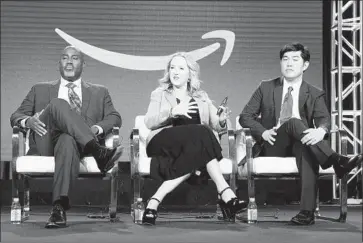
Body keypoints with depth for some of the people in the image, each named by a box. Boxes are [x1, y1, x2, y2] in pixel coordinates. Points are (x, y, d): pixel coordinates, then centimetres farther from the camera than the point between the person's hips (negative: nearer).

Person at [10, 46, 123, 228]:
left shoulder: (99, 92, 27)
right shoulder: (40, 90, 28)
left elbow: (114, 117, 14)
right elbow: (16, 116, 20)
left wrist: (96, 128, -9)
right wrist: (28, 121, -6)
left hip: (76, 142, 0)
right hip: (45, 143, 1)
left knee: (68, 141, -40)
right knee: (58, 104, -29)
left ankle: (59, 207, -51)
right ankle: (98, 152, -43)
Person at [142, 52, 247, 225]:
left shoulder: (201, 97, 22)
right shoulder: (159, 94, 15)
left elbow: (215, 125, 11)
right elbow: (149, 122, -3)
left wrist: (221, 121, -13)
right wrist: (173, 112, -19)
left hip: (195, 145, 3)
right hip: (164, 143, -3)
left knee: (196, 153, -34)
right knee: (199, 134, -32)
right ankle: (226, 195, -37)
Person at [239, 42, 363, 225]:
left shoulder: (314, 94, 11)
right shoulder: (266, 88, 11)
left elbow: (324, 120, -6)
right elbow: (245, 116, 7)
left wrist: (320, 131, -32)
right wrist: (263, 132, -14)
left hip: (299, 144, 0)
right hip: (273, 146, 0)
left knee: (307, 149, -39)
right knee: (293, 121, -32)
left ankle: (307, 211, -51)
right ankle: (336, 161, -47)